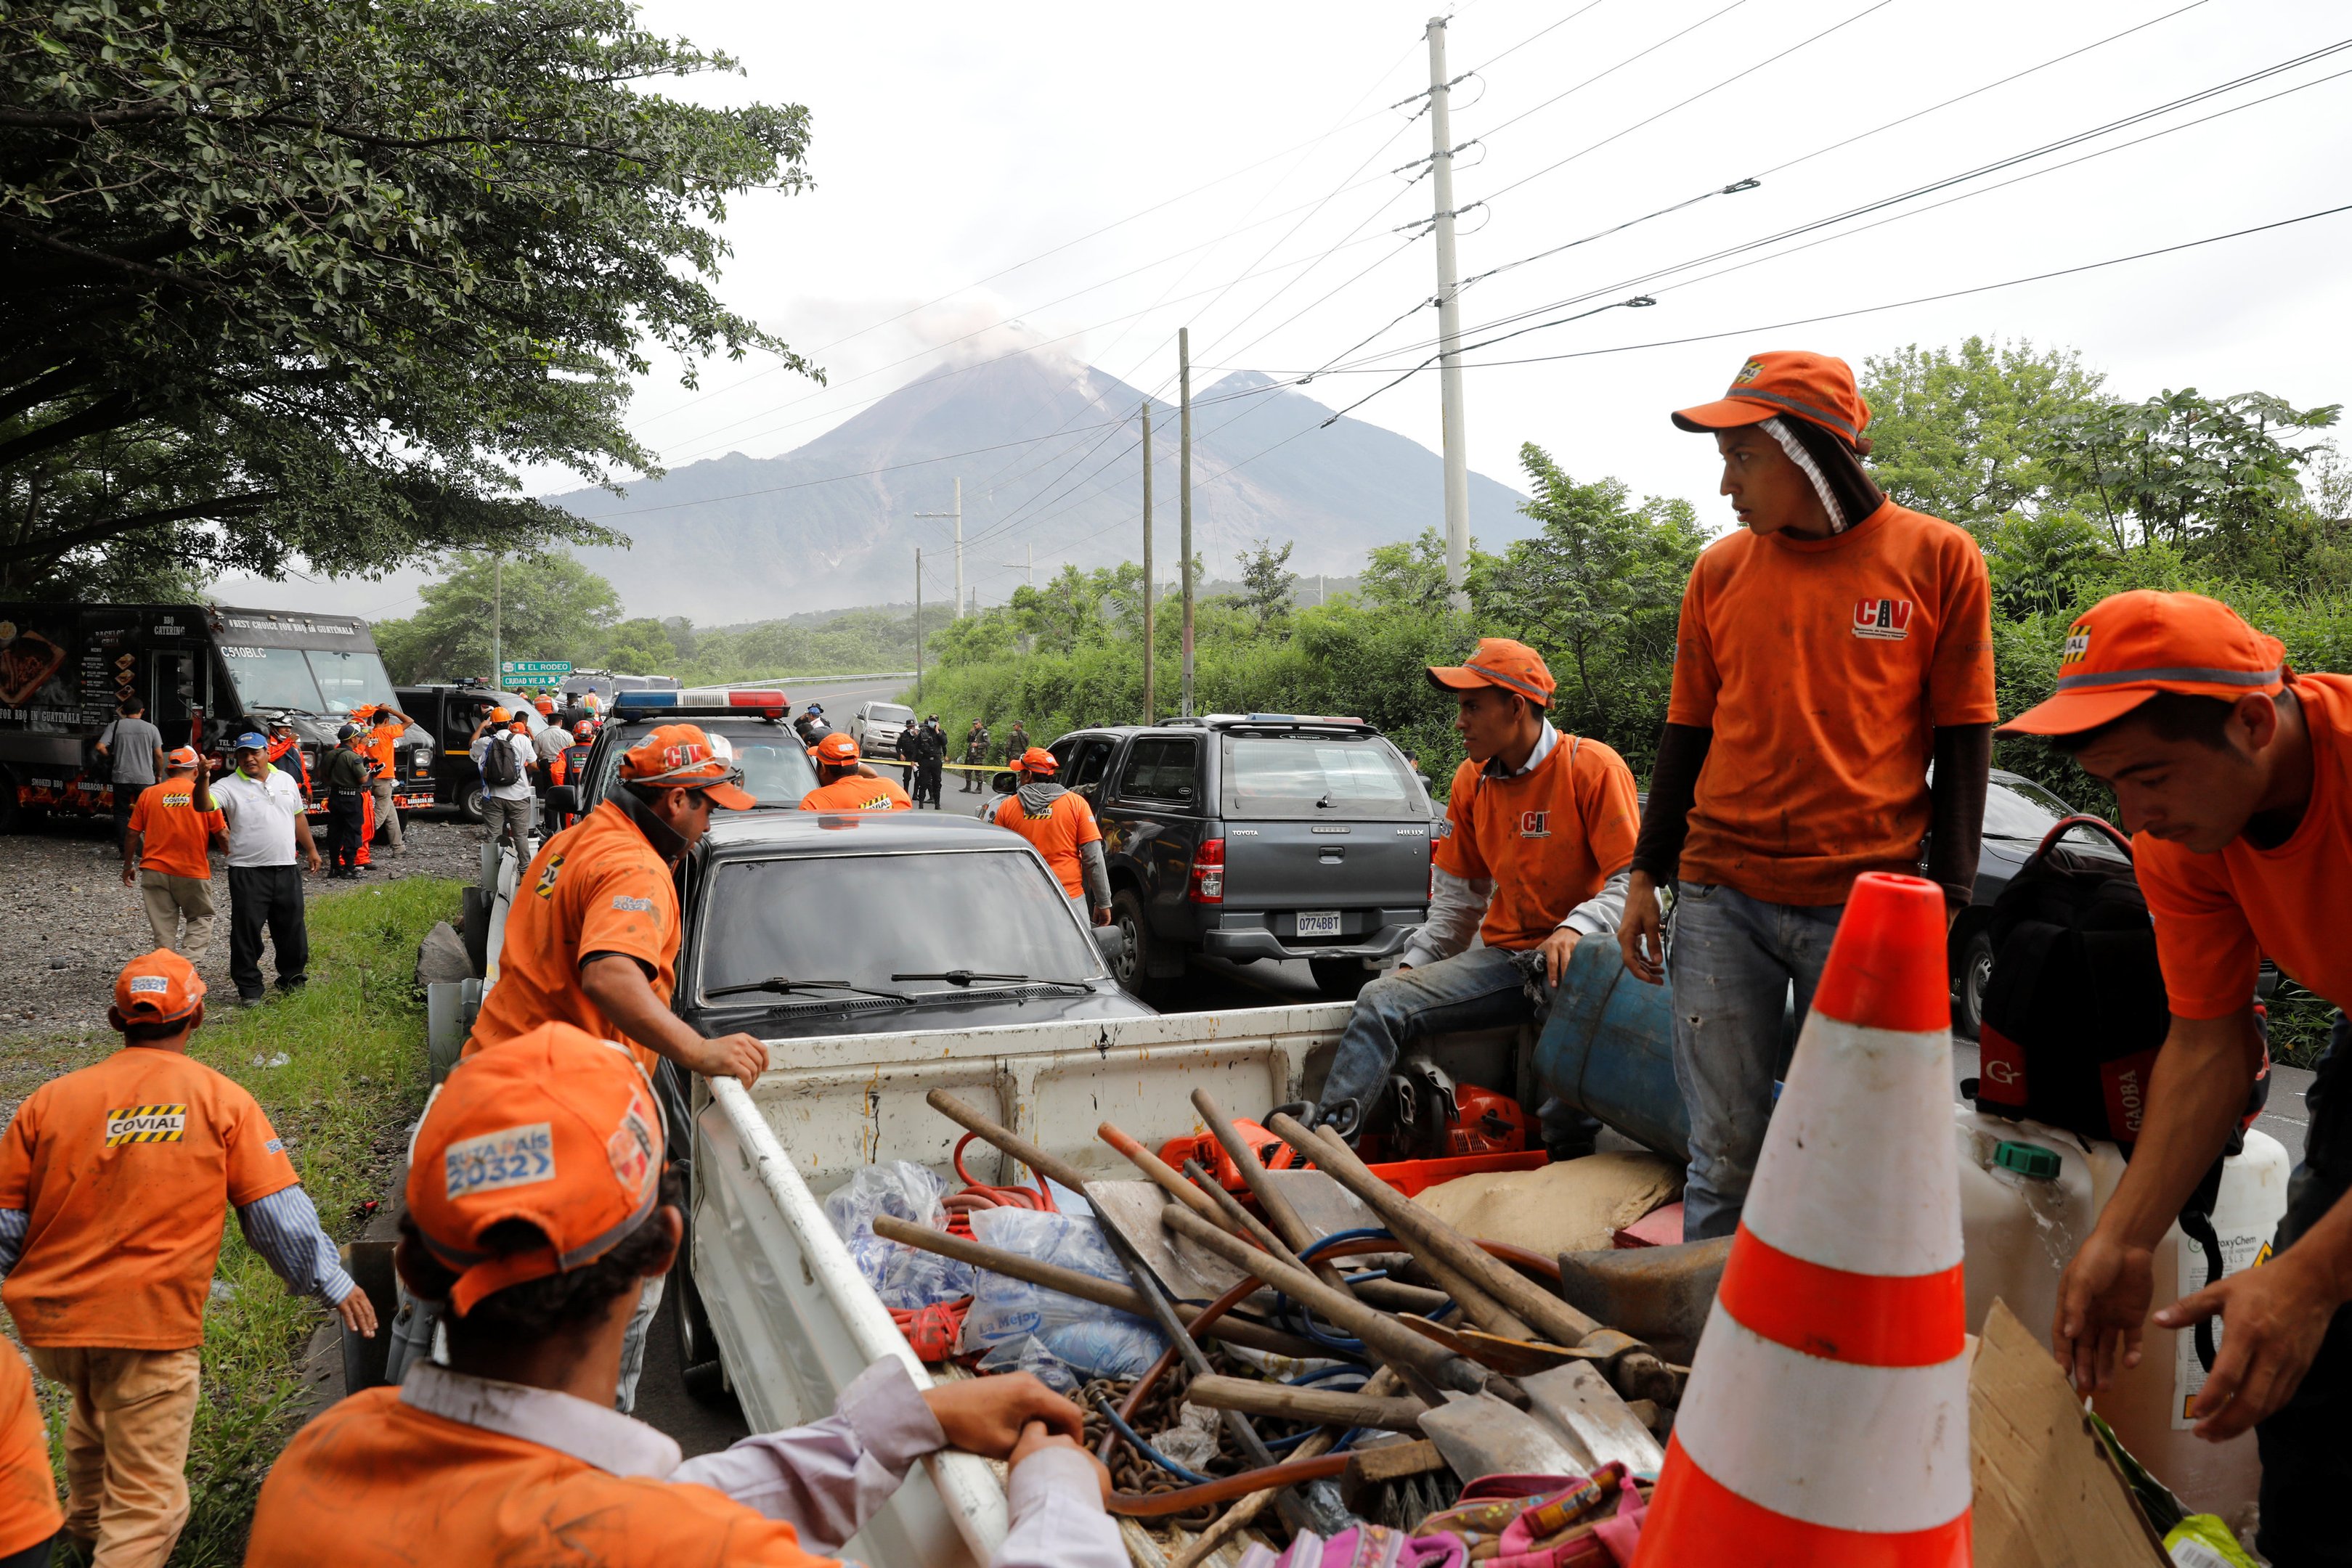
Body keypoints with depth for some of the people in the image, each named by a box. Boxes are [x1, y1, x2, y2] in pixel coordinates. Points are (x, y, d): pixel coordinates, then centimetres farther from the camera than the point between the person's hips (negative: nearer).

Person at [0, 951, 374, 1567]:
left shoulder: (49, 1100, 2)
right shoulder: (221, 1100, -4)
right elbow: (278, 1215, -6)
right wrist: (331, 1283, 5)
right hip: (151, 1323, -5)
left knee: (96, 1409, 35)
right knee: (146, 1504, 3)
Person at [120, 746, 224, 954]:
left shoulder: (149, 793, 2)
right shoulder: (203, 794, -3)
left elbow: (132, 834, 4)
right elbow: (222, 834, -4)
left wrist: (128, 866, 16)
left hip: (155, 870, 2)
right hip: (193, 873, -2)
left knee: (163, 925, 9)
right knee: (201, 918, 11)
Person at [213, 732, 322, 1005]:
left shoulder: (286, 781, 10)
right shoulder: (229, 786, -5)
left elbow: (298, 817, 19)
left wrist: (311, 850, 21)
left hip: (286, 869, 4)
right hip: (247, 872, -4)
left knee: (292, 927, 13)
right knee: (246, 931, 0)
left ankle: (292, 978, 30)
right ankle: (249, 989, 10)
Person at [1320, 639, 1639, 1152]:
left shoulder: (1594, 767, -7)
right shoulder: (1472, 781, 12)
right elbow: (1458, 898, 18)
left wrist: (1575, 929, -28)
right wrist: (1413, 964, 5)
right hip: (1505, 956, 6)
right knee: (1382, 1001, -13)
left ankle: (1566, 1169, -24)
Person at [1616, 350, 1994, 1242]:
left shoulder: (1936, 558, 2)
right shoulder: (1720, 572, 9)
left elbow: (1962, 738, 3)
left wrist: (1945, 895, -3)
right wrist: (1647, 873, 10)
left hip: (1867, 903, -2)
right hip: (1720, 900, 2)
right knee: (1726, 1152, 5)